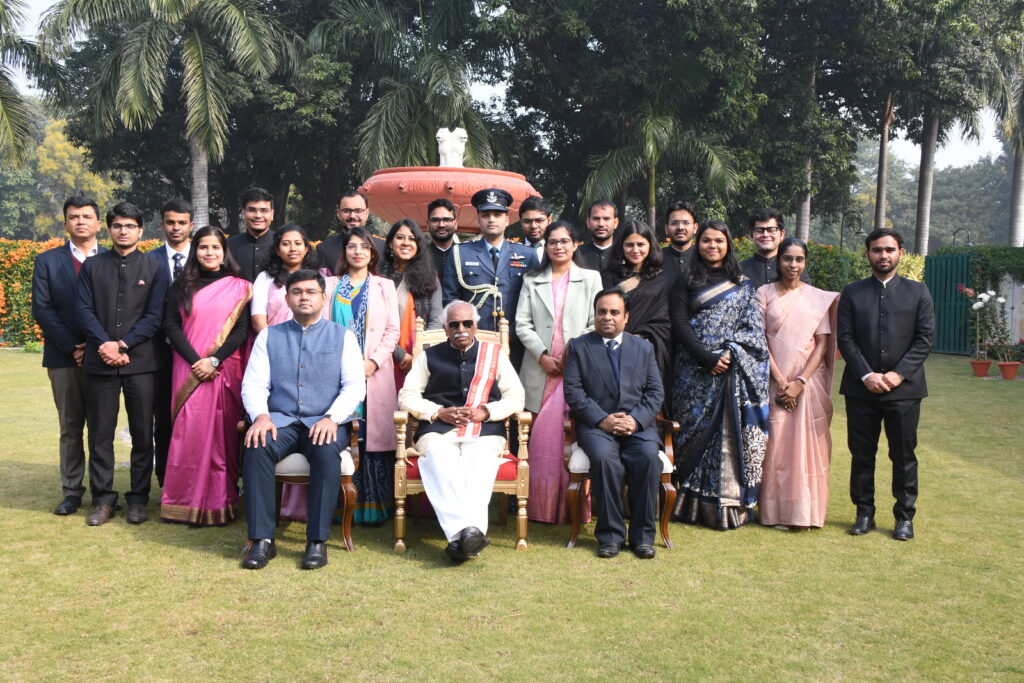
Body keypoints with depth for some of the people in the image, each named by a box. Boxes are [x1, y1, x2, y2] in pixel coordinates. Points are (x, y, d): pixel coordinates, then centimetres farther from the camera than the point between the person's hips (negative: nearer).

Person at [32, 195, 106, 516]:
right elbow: (42, 310, 1)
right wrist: (72, 347, -8)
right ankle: (71, 492, 11)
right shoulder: (47, 261, 8)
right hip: (64, 357, 1)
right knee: (70, 427, 5)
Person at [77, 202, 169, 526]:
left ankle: (138, 499, 13)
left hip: (141, 362, -1)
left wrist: (122, 345, -11)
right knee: (100, 433, 4)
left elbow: (154, 317, -1)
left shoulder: (155, 269, 6)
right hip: (99, 362, 1)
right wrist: (105, 345, -12)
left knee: (142, 434, 3)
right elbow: (85, 310, 3)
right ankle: (103, 499, 14)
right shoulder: (92, 266, 10)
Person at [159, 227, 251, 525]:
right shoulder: (182, 286, 9)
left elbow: (242, 330, -1)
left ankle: (220, 501, 8)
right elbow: (171, 325, 2)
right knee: (190, 430, -3)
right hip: (189, 369, 1)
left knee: (223, 432, 1)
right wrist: (196, 361, -11)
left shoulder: (238, 287, 5)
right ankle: (187, 500, 6)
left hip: (224, 369, -1)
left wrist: (215, 360, -14)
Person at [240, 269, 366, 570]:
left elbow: (355, 385, 1)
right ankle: (262, 539, -24)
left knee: (327, 451, -34)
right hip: (280, 420, 1)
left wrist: (332, 417, -17)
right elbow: (253, 384, 7)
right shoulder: (269, 336, 16)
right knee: (257, 447, -30)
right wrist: (260, 415, -14)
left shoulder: (343, 336, 11)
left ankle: (317, 541, -26)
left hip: (325, 422, -1)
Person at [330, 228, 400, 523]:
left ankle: (374, 506, 2)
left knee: (374, 435, -4)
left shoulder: (385, 286, 13)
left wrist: (374, 361, -8)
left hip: (374, 373, 0)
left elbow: (393, 330, 5)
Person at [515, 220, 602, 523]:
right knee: (540, 437, -1)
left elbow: (596, 324, 4)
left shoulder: (590, 278, 11)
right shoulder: (532, 281, 15)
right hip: (540, 369, 2)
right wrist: (543, 355, -6)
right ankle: (541, 507, 8)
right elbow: (522, 324, 7)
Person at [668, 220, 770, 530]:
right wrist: (706, 358, -14)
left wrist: (728, 353, -12)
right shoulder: (686, 283, 10)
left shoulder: (743, 286, 14)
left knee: (732, 437, -3)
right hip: (694, 372, -1)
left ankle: (728, 505, 2)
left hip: (735, 373, 1)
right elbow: (679, 323, -2)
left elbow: (753, 328, 6)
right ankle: (693, 504, 5)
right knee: (695, 432, -1)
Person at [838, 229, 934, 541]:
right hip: (861, 387, 1)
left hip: (904, 388, -1)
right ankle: (864, 513, 19)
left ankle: (905, 516, 17)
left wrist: (898, 374, -11)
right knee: (861, 455, 7)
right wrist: (866, 375, -11)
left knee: (904, 455, 6)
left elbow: (926, 338, 0)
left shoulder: (918, 292, 6)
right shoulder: (852, 292, 7)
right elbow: (845, 338, 0)